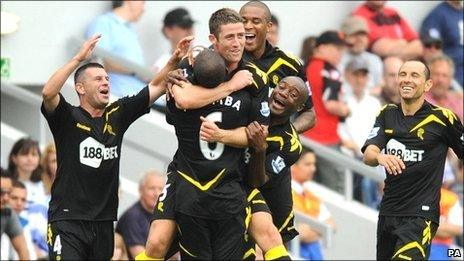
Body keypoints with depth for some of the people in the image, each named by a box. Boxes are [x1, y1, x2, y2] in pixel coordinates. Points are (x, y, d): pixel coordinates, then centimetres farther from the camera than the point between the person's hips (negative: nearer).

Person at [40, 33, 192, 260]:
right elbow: (48, 93, -24)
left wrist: (174, 61, -6)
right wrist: (79, 59, -26)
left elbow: (156, 87, 10)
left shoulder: (117, 114, 9)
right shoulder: (68, 118, -4)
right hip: (67, 218, -5)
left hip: (104, 221, 5)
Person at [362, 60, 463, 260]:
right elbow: (368, 155, -5)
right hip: (388, 211, 6)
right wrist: (380, 157, -28)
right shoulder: (387, 114, 6)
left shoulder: (442, 118, -8)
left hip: (421, 214, -6)